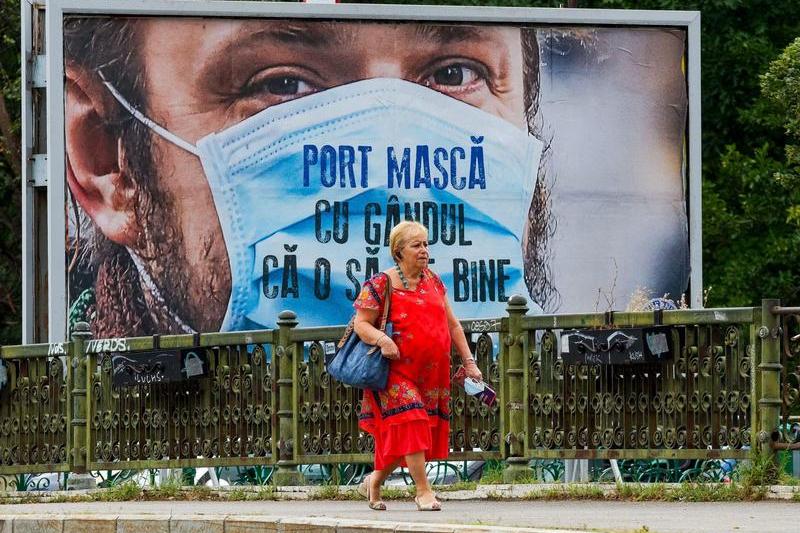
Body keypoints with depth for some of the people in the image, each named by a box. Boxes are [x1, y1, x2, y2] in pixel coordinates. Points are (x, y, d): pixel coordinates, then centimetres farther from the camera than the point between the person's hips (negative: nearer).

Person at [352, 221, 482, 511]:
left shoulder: (433, 281, 12)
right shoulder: (381, 284, -7)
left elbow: (452, 324, 16)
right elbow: (361, 323, -9)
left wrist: (468, 362, 10)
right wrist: (382, 339, -28)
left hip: (432, 373, 6)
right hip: (397, 370, -6)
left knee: (403, 434, 6)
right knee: (410, 422, -18)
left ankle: (374, 482, 24)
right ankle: (423, 490, -15)